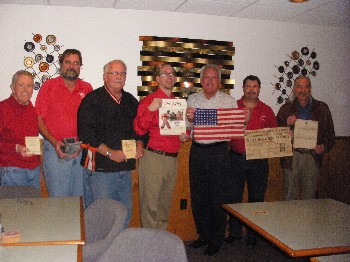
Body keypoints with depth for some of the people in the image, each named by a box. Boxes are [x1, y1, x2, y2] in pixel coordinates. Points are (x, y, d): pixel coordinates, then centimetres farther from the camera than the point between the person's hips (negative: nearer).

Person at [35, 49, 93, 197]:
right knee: (58, 197, 2)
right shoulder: (48, 86, 1)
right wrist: (55, 142, -13)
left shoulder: (87, 89, 6)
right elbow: (39, 119, -1)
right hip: (55, 150, -2)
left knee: (80, 196, 10)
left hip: (81, 150, 2)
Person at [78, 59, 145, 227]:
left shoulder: (131, 101, 15)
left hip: (125, 168, 6)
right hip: (100, 168, -6)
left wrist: (139, 144, 3)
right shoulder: (93, 100, -5)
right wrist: (110, 153, -18)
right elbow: (86, 132, -15)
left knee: (125, 214, 13)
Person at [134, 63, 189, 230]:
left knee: (165, 205, 16)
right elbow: (139, 130, -13)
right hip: (154, 158, -6)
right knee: (150, 205, 0)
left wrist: (185, 136, 6)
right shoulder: (149, 101, -4)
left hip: (173, 159, 6)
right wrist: (150, 110, -26)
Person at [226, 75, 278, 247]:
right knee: (234, 196, 6)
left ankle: (253, 234, 22)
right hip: (236, 159, 0)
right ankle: (234, 232, 20)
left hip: (258, 160, 1)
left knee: (256, 197, 8)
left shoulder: (266, 110, 7)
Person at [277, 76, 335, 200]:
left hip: (312, 156, 0)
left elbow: (330, 133, 10)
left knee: (309, 197, 8)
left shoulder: (321, 108, 7)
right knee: (290, 197, 6)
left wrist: (324, 146, -8)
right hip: (291, 157, 0)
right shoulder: (286, 109, 7)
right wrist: (286, 124, -13)